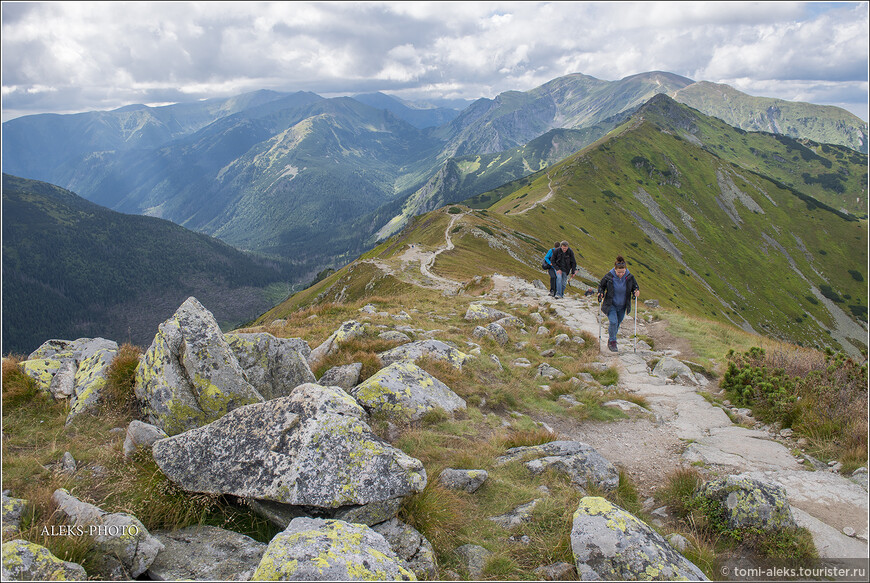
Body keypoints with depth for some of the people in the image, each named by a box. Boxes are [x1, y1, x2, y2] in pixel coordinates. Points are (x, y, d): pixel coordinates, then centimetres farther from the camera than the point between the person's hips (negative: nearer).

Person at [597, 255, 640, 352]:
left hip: (622, 306, 3)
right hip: (611, 305, -3)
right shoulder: (609, 277, -18)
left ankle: (610, 335, 42)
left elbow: (635, 287, 5)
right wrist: (600, 293, -19)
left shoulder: (629, 277, -12)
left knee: (618, 323, 16)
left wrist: (636, 292, -17)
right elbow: (601, 286, -1)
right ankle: (612, 342, -3)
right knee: (613, 322, -18)